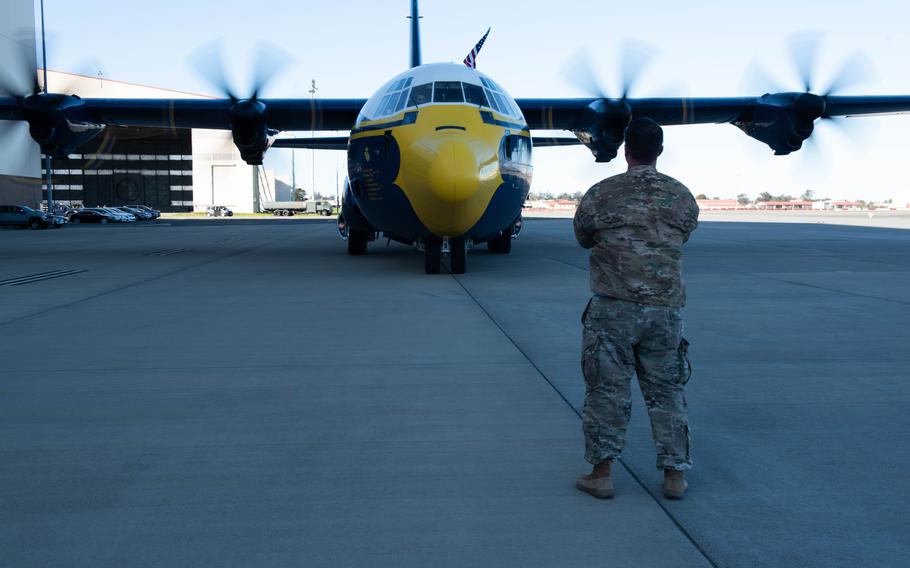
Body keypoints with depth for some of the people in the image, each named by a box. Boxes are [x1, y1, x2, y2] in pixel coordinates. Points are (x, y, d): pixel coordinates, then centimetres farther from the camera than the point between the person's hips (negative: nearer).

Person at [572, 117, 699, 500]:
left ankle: (601, 472, 12)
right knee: (666, 391, 12)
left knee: (607, 389, 6)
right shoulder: (682, 197, 3)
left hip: (612, 309, -2)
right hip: (665, 311, 3)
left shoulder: (601, 194, -5)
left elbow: (584, 239, 9)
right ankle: (674, 474, 18)